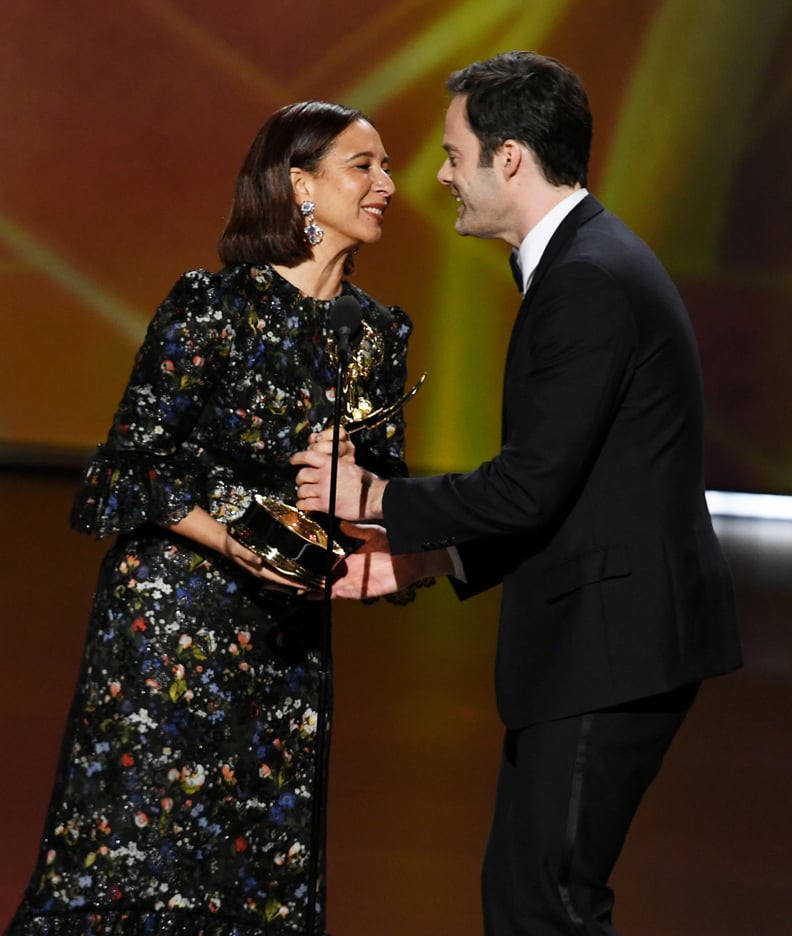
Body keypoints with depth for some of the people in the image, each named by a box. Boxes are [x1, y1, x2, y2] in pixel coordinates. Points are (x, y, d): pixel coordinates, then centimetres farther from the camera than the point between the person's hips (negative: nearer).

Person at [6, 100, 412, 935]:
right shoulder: (214, 304, -10)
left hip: (287, 632, 6)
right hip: (175, 612, -6)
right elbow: (135, 460, -11)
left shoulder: (380, 332, 8)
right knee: (132, 850, -7)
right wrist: (236, 541, -24)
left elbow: (384, 481, 14)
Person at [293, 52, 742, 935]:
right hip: (603, 637, 10)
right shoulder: (585, 263, 16)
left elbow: (532, 487, -21)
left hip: (615, 639, -10)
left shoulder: (591, 281, -17)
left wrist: (374, 499, -7)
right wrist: (422, 556, 13)